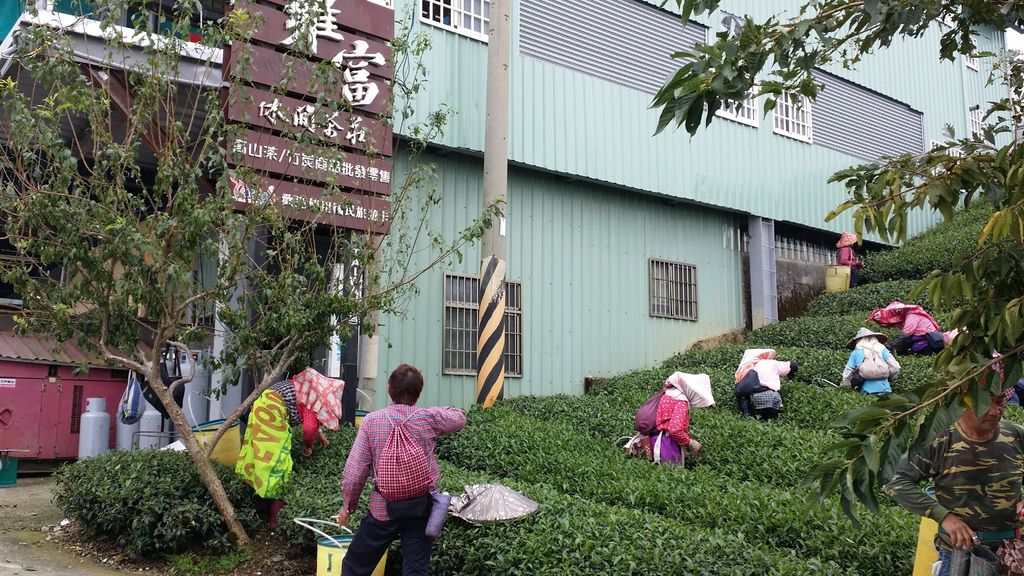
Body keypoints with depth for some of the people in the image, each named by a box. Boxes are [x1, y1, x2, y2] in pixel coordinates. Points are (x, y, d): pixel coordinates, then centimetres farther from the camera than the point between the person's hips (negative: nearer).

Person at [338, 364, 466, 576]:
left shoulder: (372, 420, -9)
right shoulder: (430, 417, -7)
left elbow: (354, 471, -9)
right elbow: (460, 418, 15)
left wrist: (348, 506, 5)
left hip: (383, 509, -1)